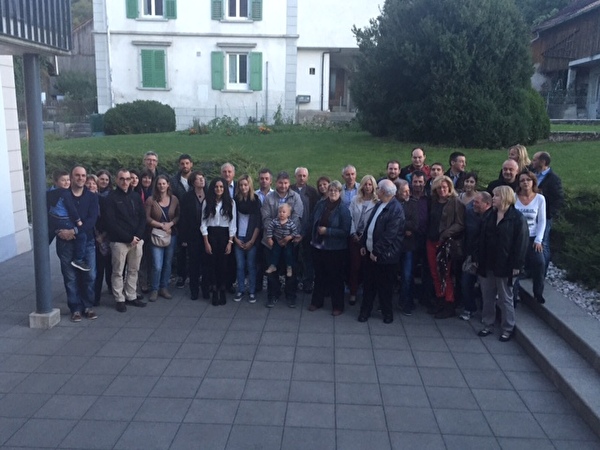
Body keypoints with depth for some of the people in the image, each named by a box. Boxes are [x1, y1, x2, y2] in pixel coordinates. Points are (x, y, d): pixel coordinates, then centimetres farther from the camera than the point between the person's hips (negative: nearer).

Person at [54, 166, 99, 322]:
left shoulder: (92, 197, 5)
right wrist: (60, 231, -21)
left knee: (89, 276, 3)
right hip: (66, 243, -1)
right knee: (71, 277, 4)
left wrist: (75, 231, -20)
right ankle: (75, 309, 15)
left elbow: (92, 220, -8)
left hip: (87, 241, 1)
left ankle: (88, 306, 18)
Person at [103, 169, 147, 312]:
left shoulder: (135, 197, 11)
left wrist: (138, 236, -7)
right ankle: (119, 299, 11)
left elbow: (143, 217, 10)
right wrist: (129, 238, -13)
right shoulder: (111, 198, -4)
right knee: (118, 272, 2)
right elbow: (110, 222, -10)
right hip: (119, 241, -4)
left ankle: (131, 296, 20)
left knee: (133, 270, 10)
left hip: (137, 240, 4)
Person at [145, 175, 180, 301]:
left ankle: (164, 288, 23)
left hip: (171, 235, 3)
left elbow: (178, 216, 5)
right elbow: (147, 218, -7)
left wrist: (170, 224, -12)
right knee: (157, 266, -7)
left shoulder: (174, 199, 2)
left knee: (167, 263, 10)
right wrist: (161, 225, -13)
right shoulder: (151, 200, -6)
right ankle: (154, 290, 9)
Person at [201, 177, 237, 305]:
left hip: (224, 235, 0)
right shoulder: (207, 202, 1)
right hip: (211, 234, 0)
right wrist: (206, 242, -5)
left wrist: (230, 242, -5)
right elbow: (203, 222, 0)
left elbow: (232, 223, 0)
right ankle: (214, 292, 12)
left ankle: (222, 291, 16)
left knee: (223, 263, 3)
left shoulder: (230, 202, 0)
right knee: (212, 263, 2)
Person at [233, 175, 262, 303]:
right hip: (238, 238, 1)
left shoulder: (255, 201, -2)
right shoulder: (235, 200, 1)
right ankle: (240, 290, 15)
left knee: (251, 266, 2)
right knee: (240, 266, 4)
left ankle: (252, 292, 11)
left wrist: (252, 240, -7)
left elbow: (258, 223, -3)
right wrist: (235, 238, -2)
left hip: (251, 239, -1)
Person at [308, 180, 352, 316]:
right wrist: (313, 236, 4)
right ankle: (317, 301, 33)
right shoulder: (320, 205, 2)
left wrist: (327, 231, -20)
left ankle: (337, 306, 21)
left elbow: (345, 232, -17)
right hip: (318, 246, 5)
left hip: (335, 249, -5)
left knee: (335, 277, 7)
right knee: (319, 275, 17)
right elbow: (312, 221, 13)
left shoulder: (343, 209, -13)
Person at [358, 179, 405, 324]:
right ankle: (365, 311, 26)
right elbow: (369, 225, 14)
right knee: (369, 284, 14)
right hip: (370, 252, 8)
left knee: (384, 286, 8)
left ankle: (387, 313, 26)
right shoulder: (379, 205, 9)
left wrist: (377, 251, -20)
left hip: (384, 255, -7)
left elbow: (389, 235, -23)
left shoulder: (396, 209, -19)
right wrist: (363, 244, 10)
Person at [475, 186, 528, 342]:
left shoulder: (517, 218, -10)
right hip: (486, 265, 6)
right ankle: (488, 325, 25)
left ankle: (508, 329, 19)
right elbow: (481, 239, 10)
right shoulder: (489, 216, 9)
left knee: (505, 298, 7)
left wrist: (516, 265, -15)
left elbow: (521, 243, -13)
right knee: (487, 297, 12)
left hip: (504, 266, -6)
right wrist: (477, 258, 6)